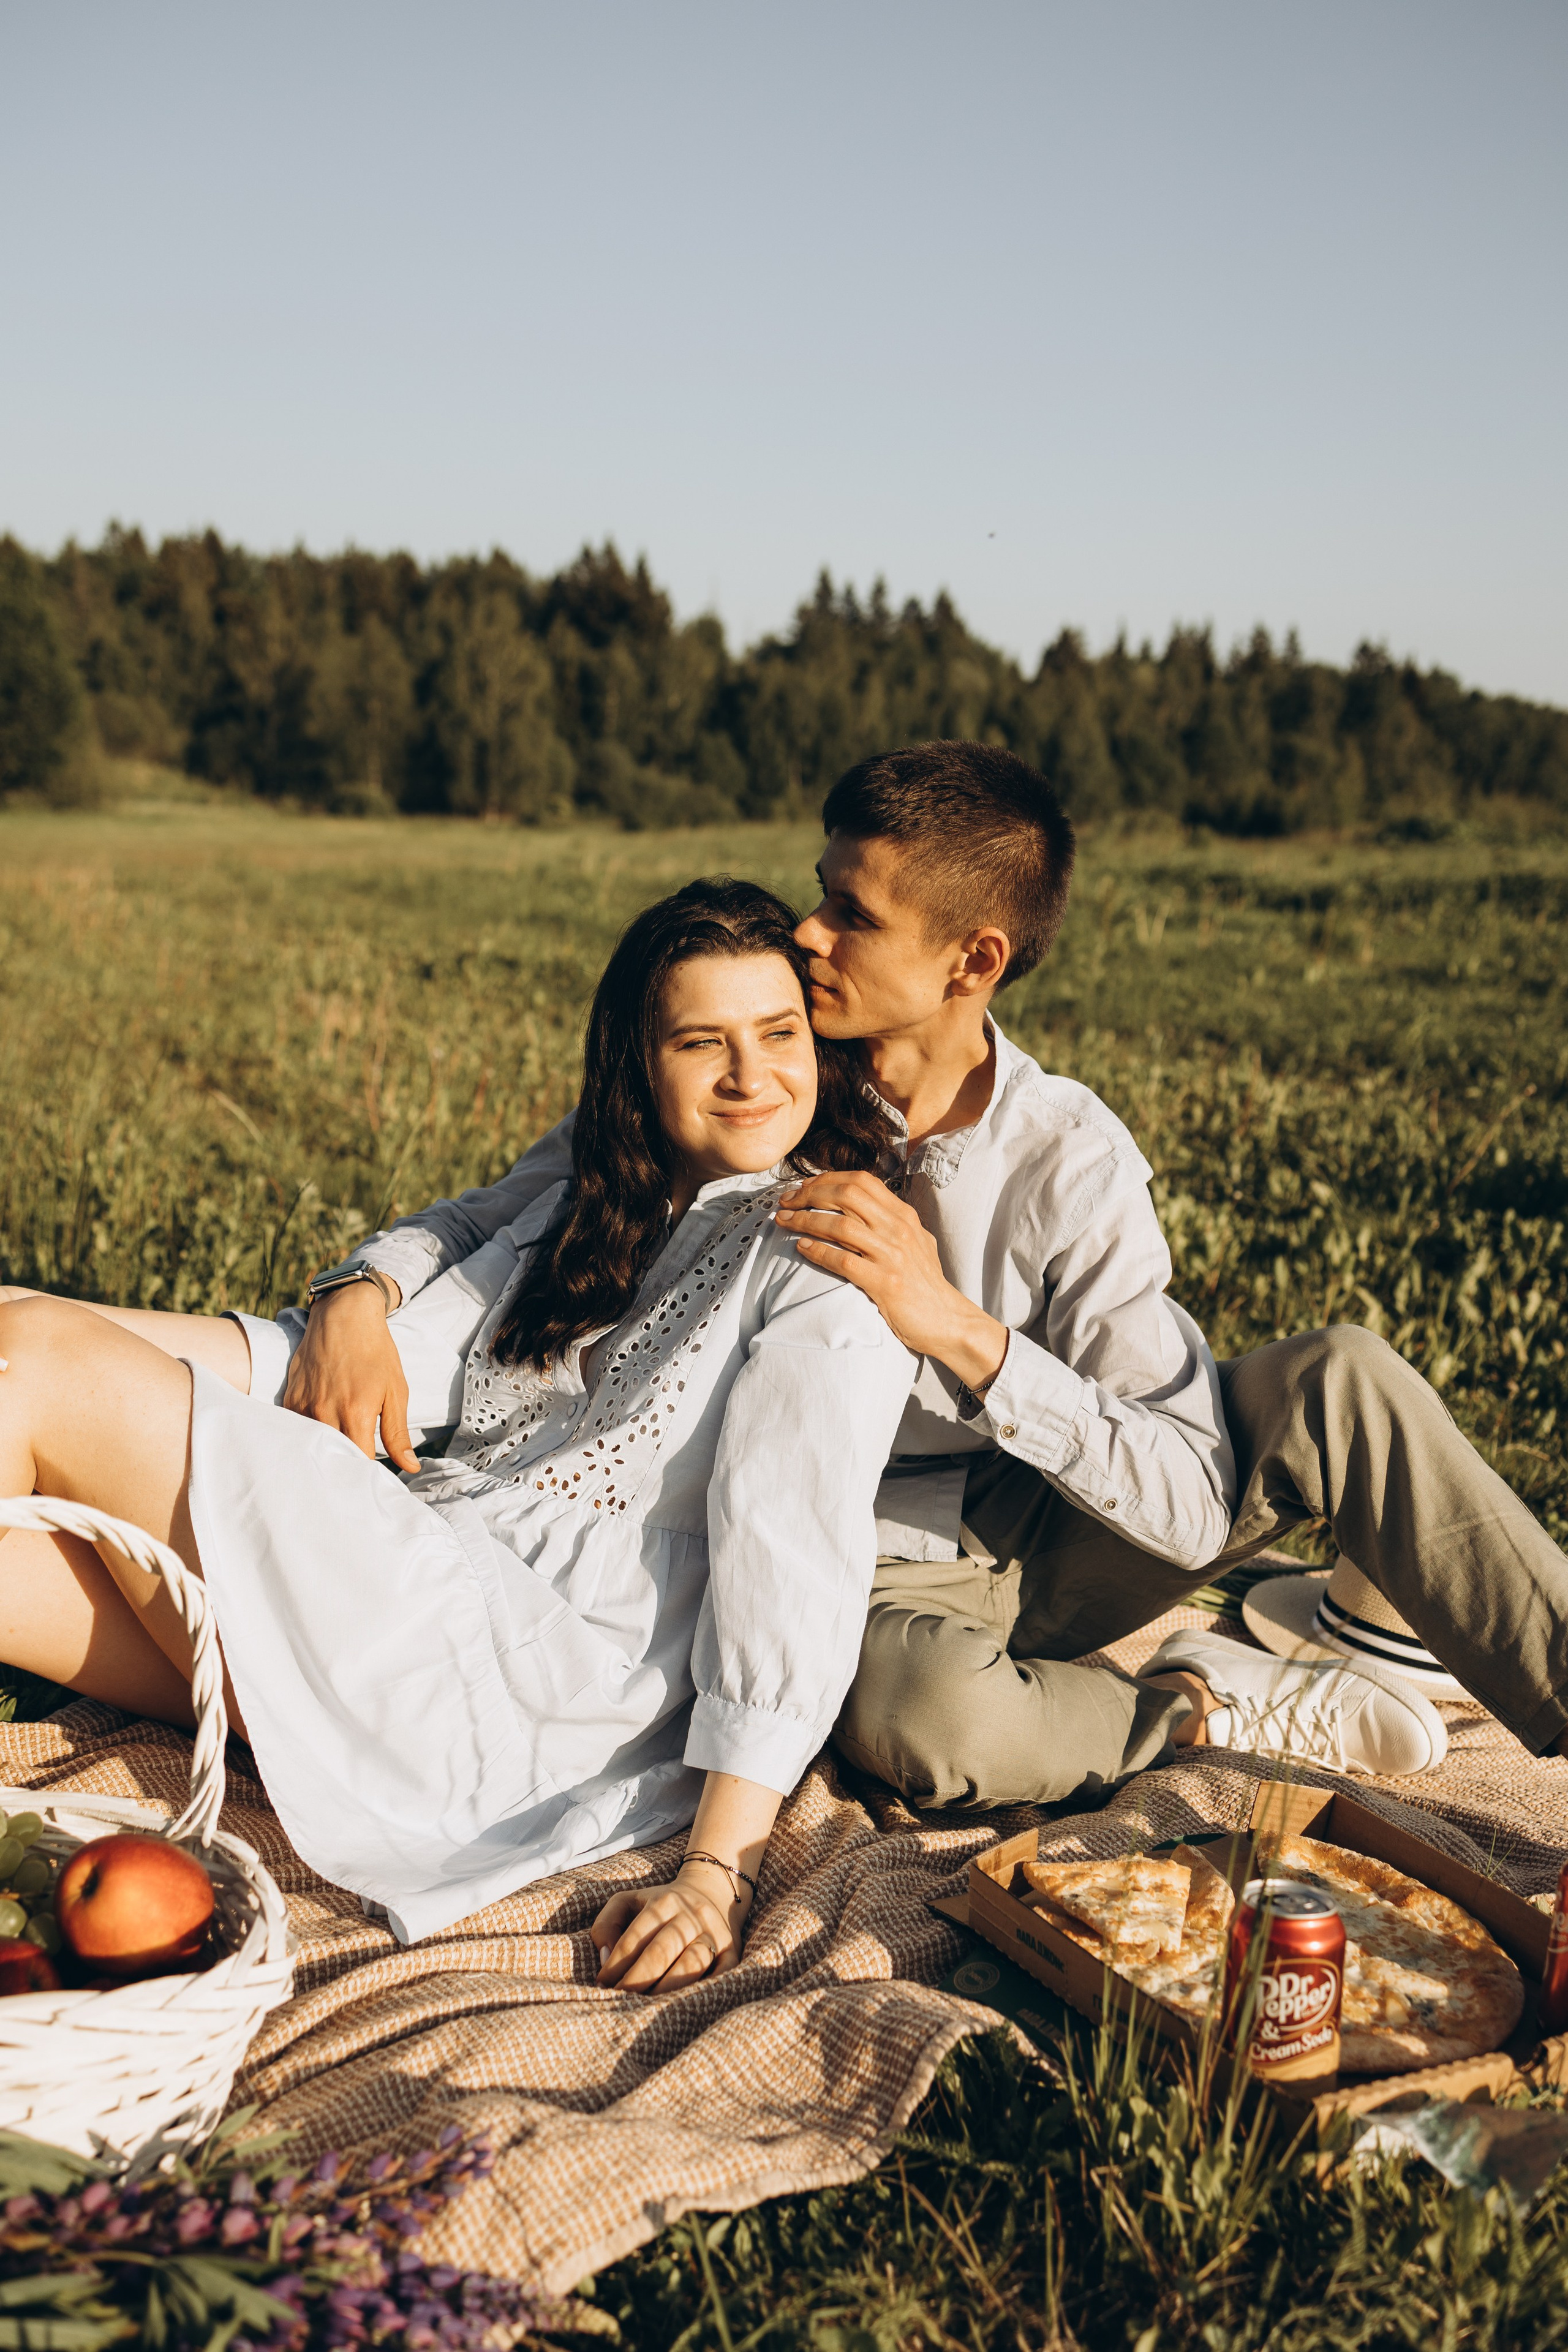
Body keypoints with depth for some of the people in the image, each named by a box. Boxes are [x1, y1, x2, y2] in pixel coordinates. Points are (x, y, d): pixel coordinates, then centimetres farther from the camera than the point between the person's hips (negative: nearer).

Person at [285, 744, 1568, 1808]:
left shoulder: (1071, 1160, -15)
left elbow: (1195, 1505, -21)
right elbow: (503, 1211, -2)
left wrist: (958, 1327, -33)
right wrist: (360, 1296, -25)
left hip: (1049, 1539, 1)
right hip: (879, 1582, 0)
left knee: (1338, 1378, -21)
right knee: (927, 1717, -38)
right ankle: (1198, 1707, -8)